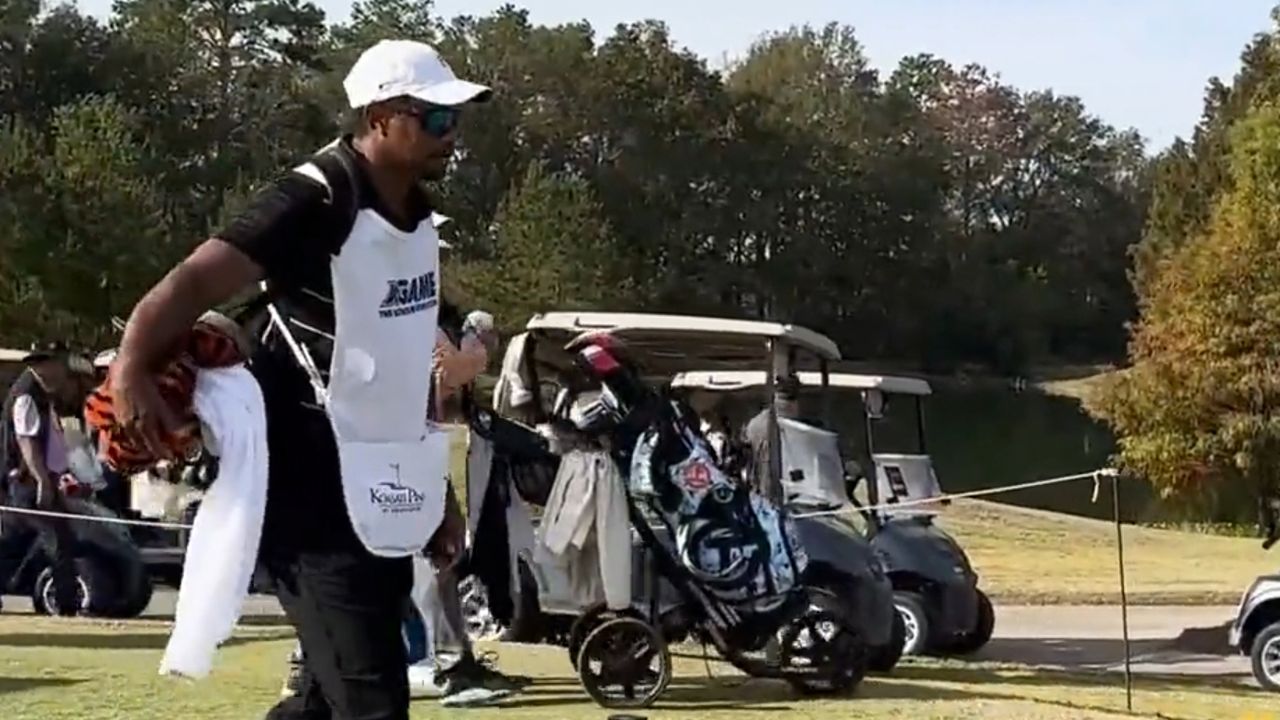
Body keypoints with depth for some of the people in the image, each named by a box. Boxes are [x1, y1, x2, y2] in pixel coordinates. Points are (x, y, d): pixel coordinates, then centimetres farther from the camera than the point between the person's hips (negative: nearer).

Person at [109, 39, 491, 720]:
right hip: (315, 492, -9)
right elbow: (195, 283, -25)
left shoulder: (417, 216, 12)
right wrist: (131, 369, -43)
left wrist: (432, 493, 21)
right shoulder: (314, 203, -14)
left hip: (382, 496, 9)